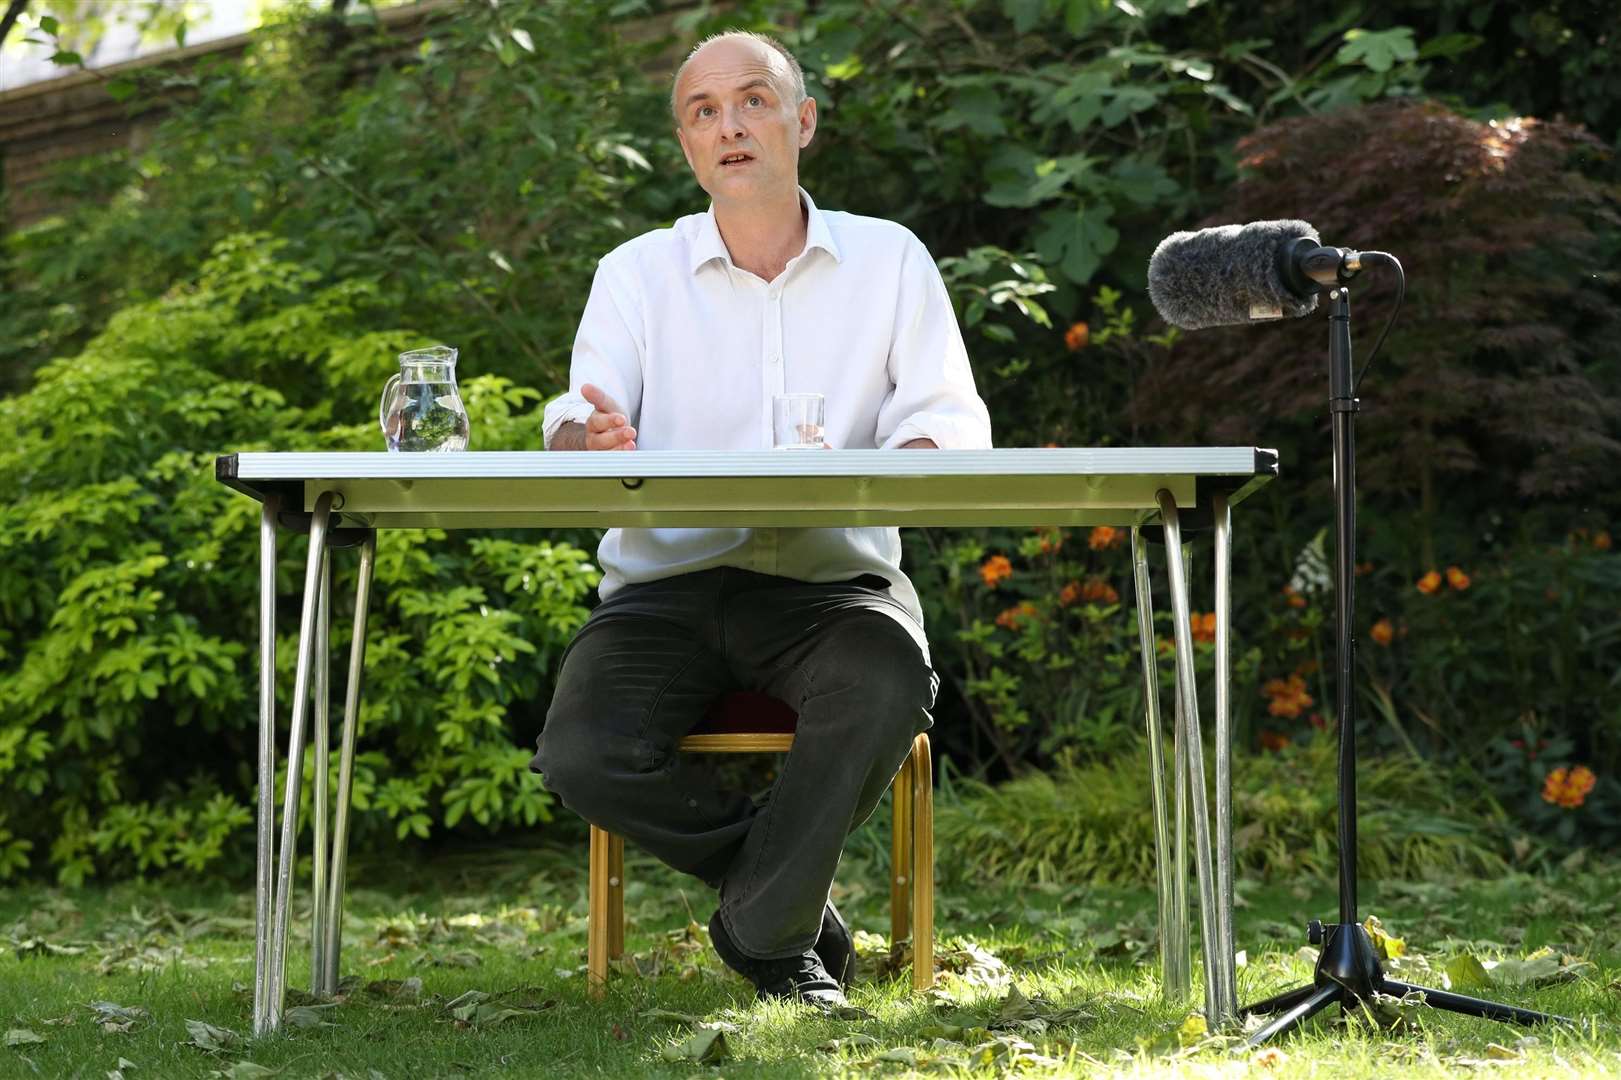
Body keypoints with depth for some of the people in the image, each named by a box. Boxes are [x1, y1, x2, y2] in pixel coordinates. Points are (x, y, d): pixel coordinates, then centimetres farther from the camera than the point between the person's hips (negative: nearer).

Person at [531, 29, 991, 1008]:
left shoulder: (891, 260, 8)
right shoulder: (637, 273, 9)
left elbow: (953, 423, -3)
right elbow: (575, 430, -4)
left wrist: (890, 473, -28)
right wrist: (595, 442, -31)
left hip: (833, 577, -1)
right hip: (668, 579, 1)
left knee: (888, 684, -34)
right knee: (584, 754, -26)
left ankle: (768, 933, -10)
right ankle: (795, 882, 1)